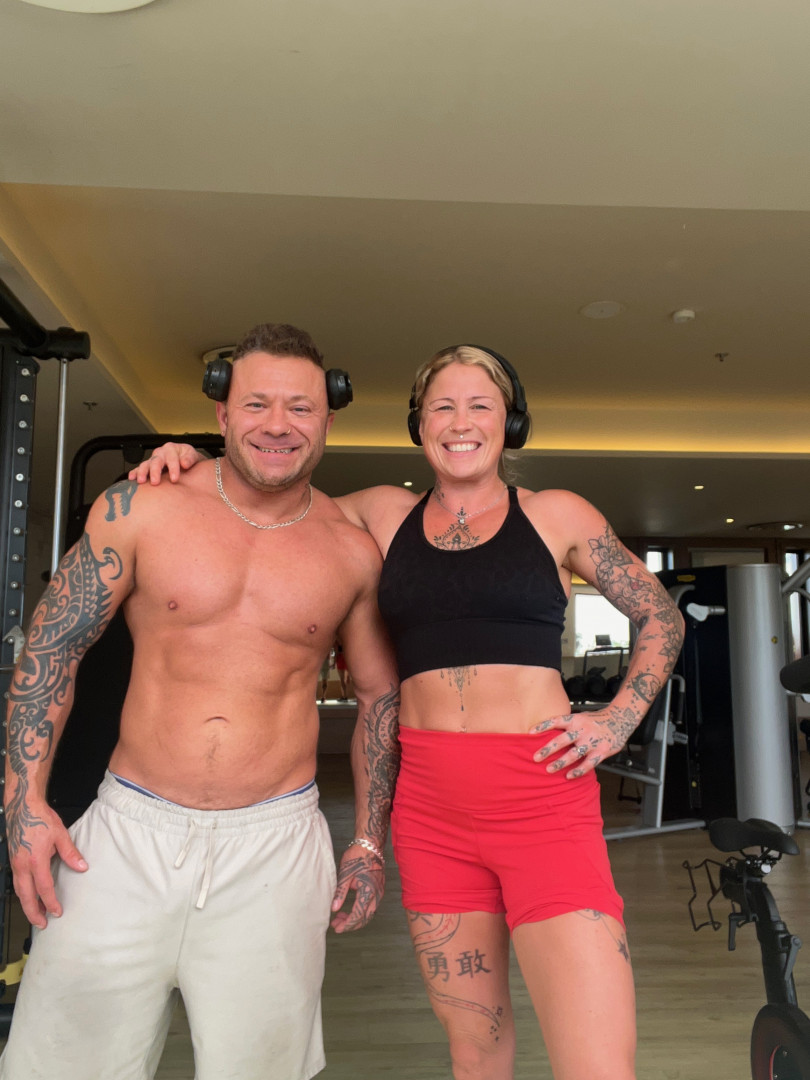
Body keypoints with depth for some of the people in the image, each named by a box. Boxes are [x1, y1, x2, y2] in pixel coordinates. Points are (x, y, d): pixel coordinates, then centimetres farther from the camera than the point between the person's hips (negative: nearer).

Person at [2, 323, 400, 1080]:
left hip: (275, 846, 1)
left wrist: (369, 842, 8)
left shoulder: (353, 553, 0)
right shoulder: (140, 510, -4)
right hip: (128, 830, 0)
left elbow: (380, 693, 9)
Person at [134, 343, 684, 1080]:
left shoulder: (557, 516, 5)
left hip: (542, 795, -2)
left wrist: (618, 720, 1)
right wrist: (197, 464, 5)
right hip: (429, 801, 3)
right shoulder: (383, 514, 10)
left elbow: (661, 618, 13)